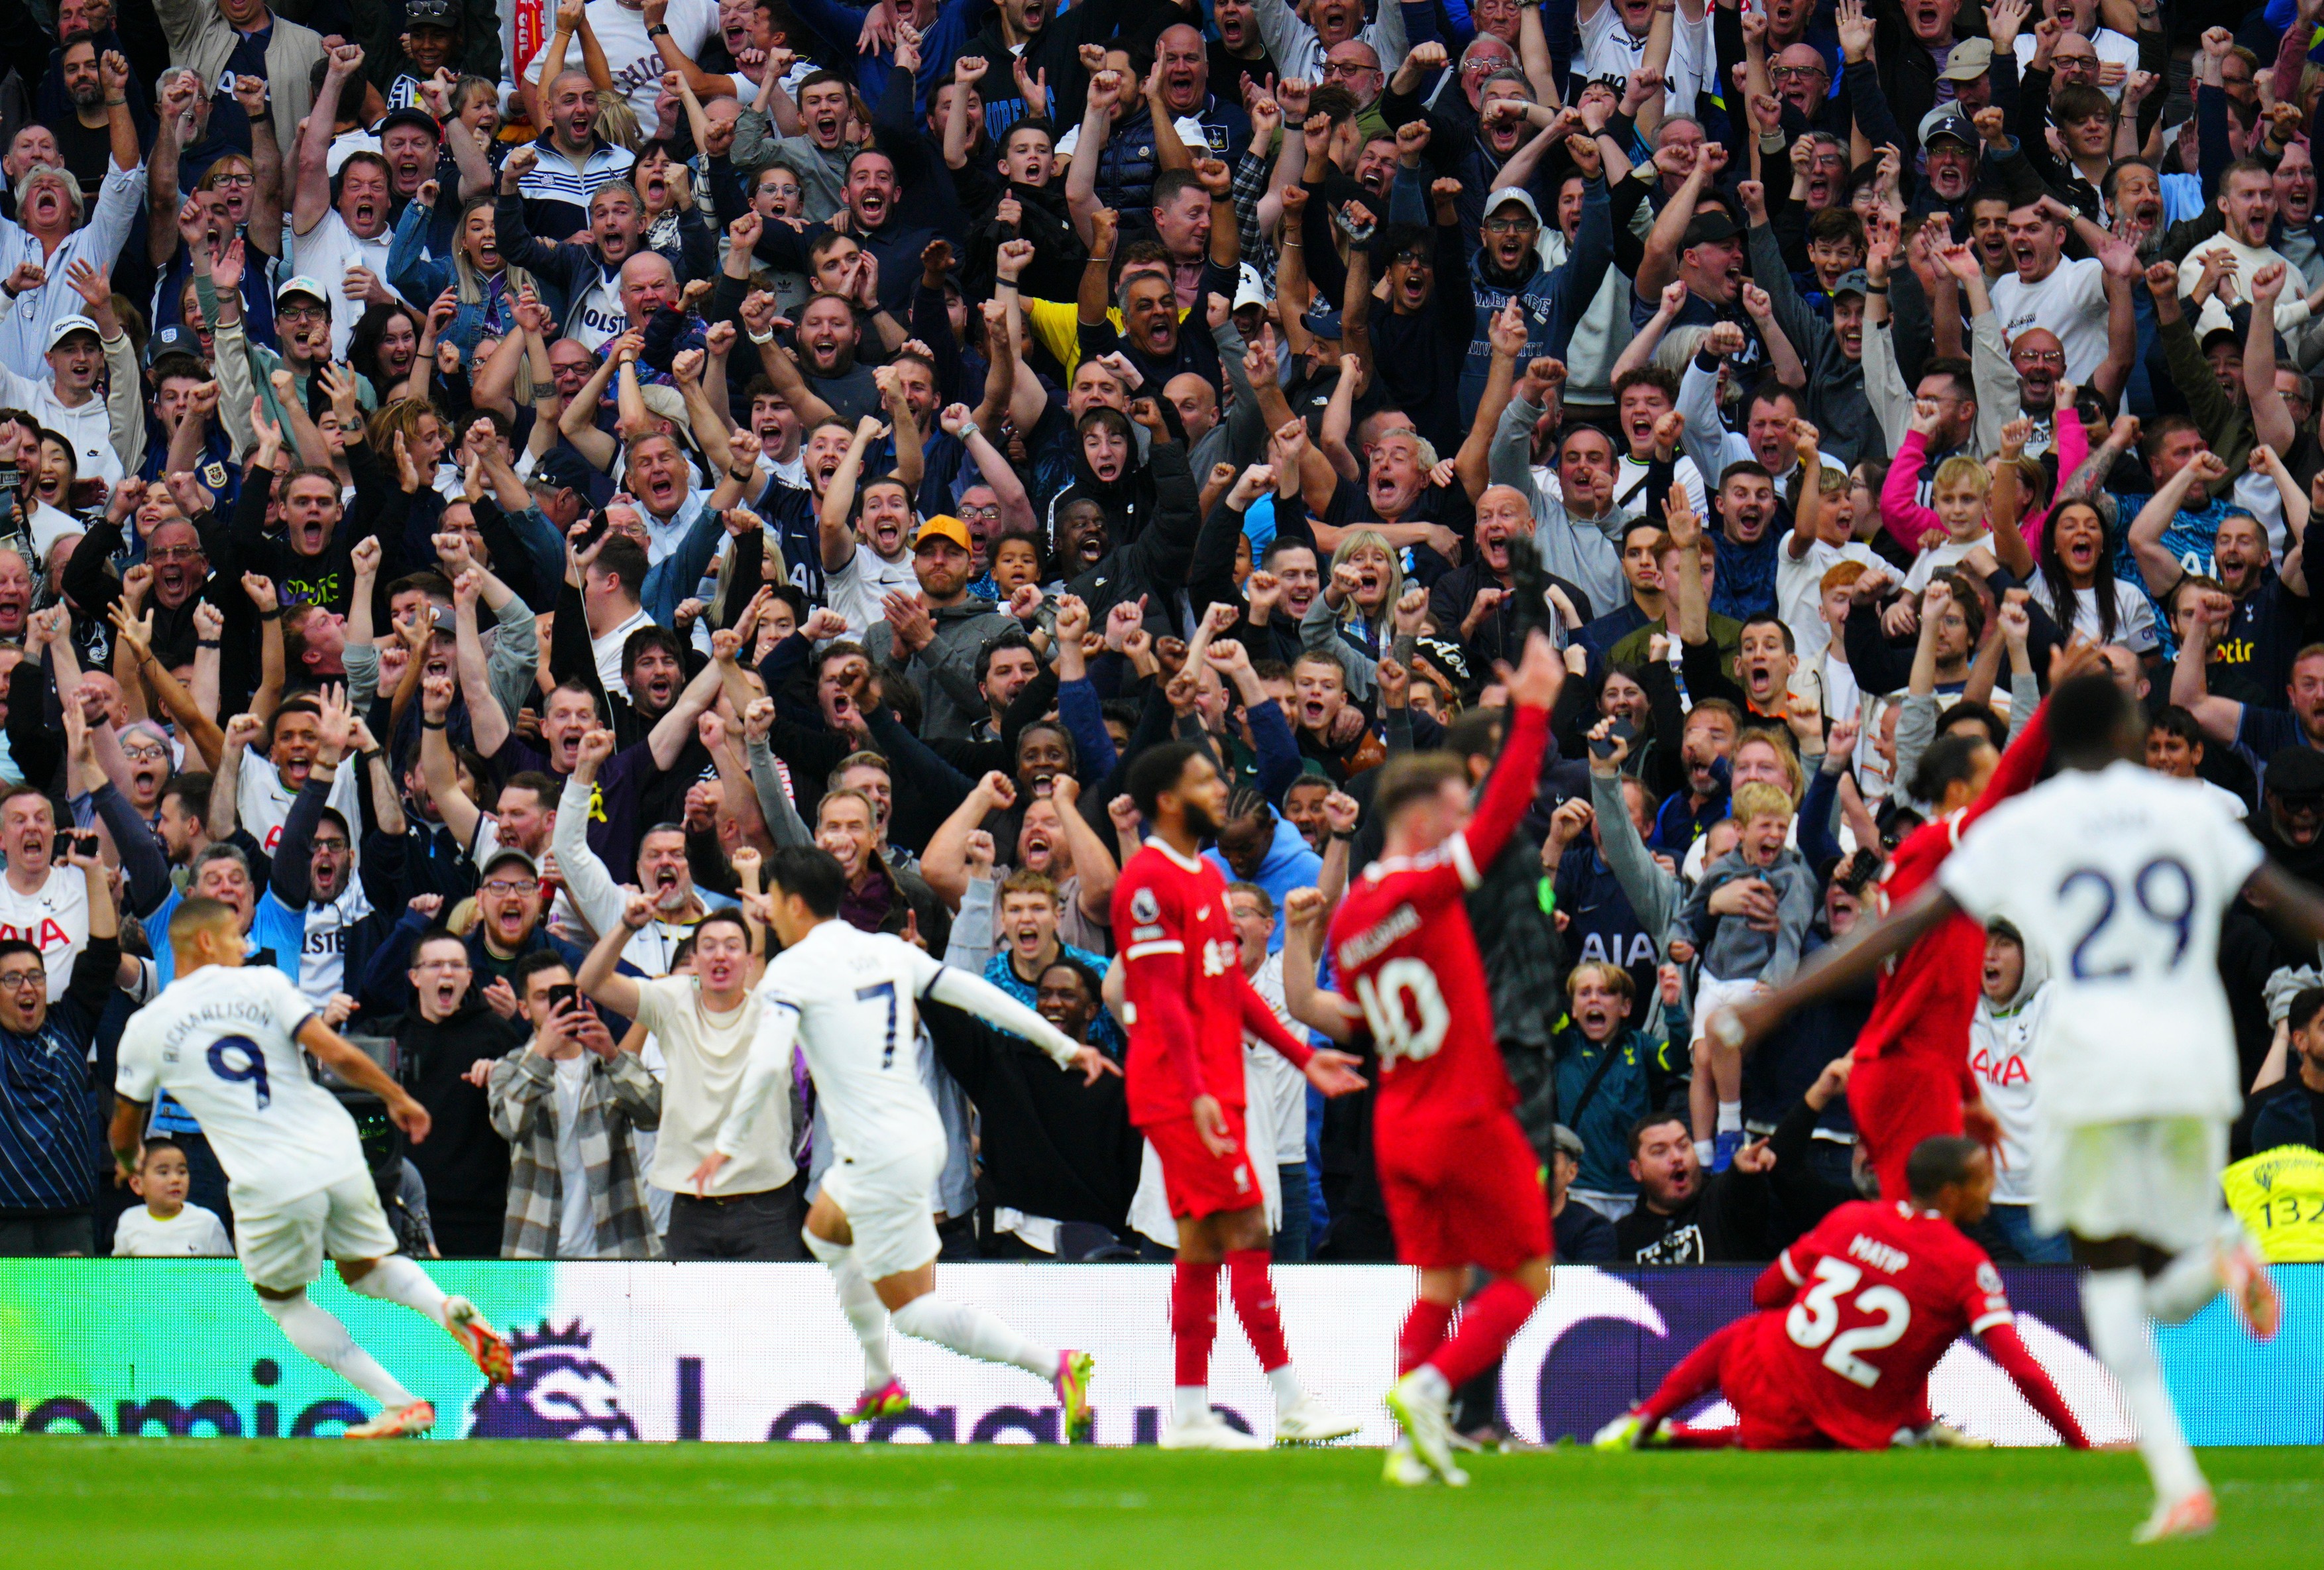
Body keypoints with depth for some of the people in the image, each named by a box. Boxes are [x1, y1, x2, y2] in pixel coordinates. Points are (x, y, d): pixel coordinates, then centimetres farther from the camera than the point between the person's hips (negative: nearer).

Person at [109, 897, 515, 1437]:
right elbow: (338, 1055, -6)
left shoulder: (145, 1028, 4)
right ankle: (448, 1309, -5)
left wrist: (129, 1160, 40)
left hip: (269, 1185, -2)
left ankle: (400, 1403, 10)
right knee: (366, 1266, 27)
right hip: (338, 1157, 2)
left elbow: (124, 1132, 17)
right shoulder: (261, 984, 2)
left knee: (281, 1300, 22)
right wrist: (398, 1098, 9)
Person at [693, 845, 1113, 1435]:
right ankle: (881, 1385, 34)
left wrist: (728, 1142, -11)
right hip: (922, 1135, 9)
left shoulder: (792, 970, -10)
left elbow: (768, 1065, -22)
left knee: (915, 1311, -1)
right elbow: (972, 991, 11)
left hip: (880, 1158, -9)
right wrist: (1063, 1045, 18)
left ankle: (1054, 1364, -17)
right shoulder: (887, 951, 9)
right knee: (825, 1232, 32)